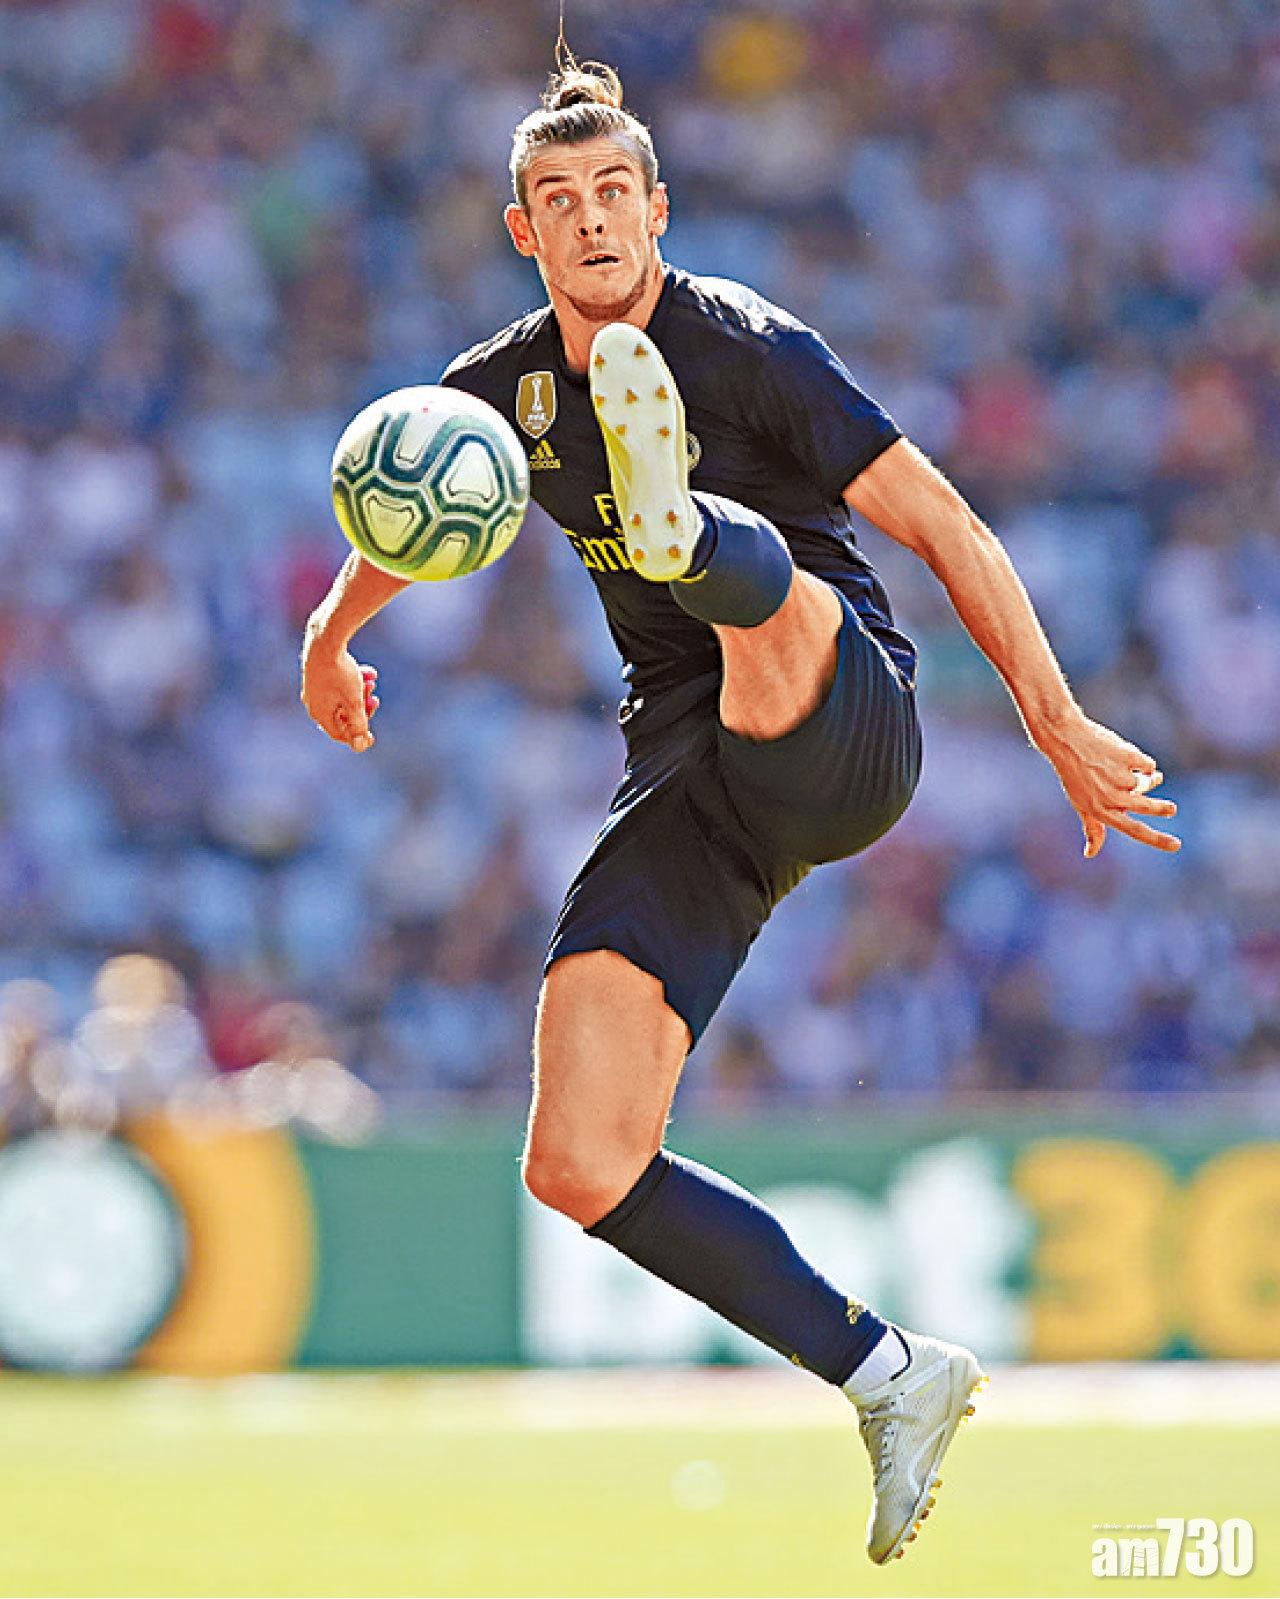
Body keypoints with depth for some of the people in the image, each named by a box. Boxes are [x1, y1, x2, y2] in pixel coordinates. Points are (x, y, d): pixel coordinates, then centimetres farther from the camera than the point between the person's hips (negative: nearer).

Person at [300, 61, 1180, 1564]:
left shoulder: (747, 349, -7)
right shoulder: (501, 390, 10)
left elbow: (948, 529, -7)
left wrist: (1061, 730, -10)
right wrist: (332, 636, 48)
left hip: (843, 730, -5)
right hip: (686, 776, 5)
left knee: (763, 583, -39)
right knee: (578, 1170, -10)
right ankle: (889, 1379, -2)